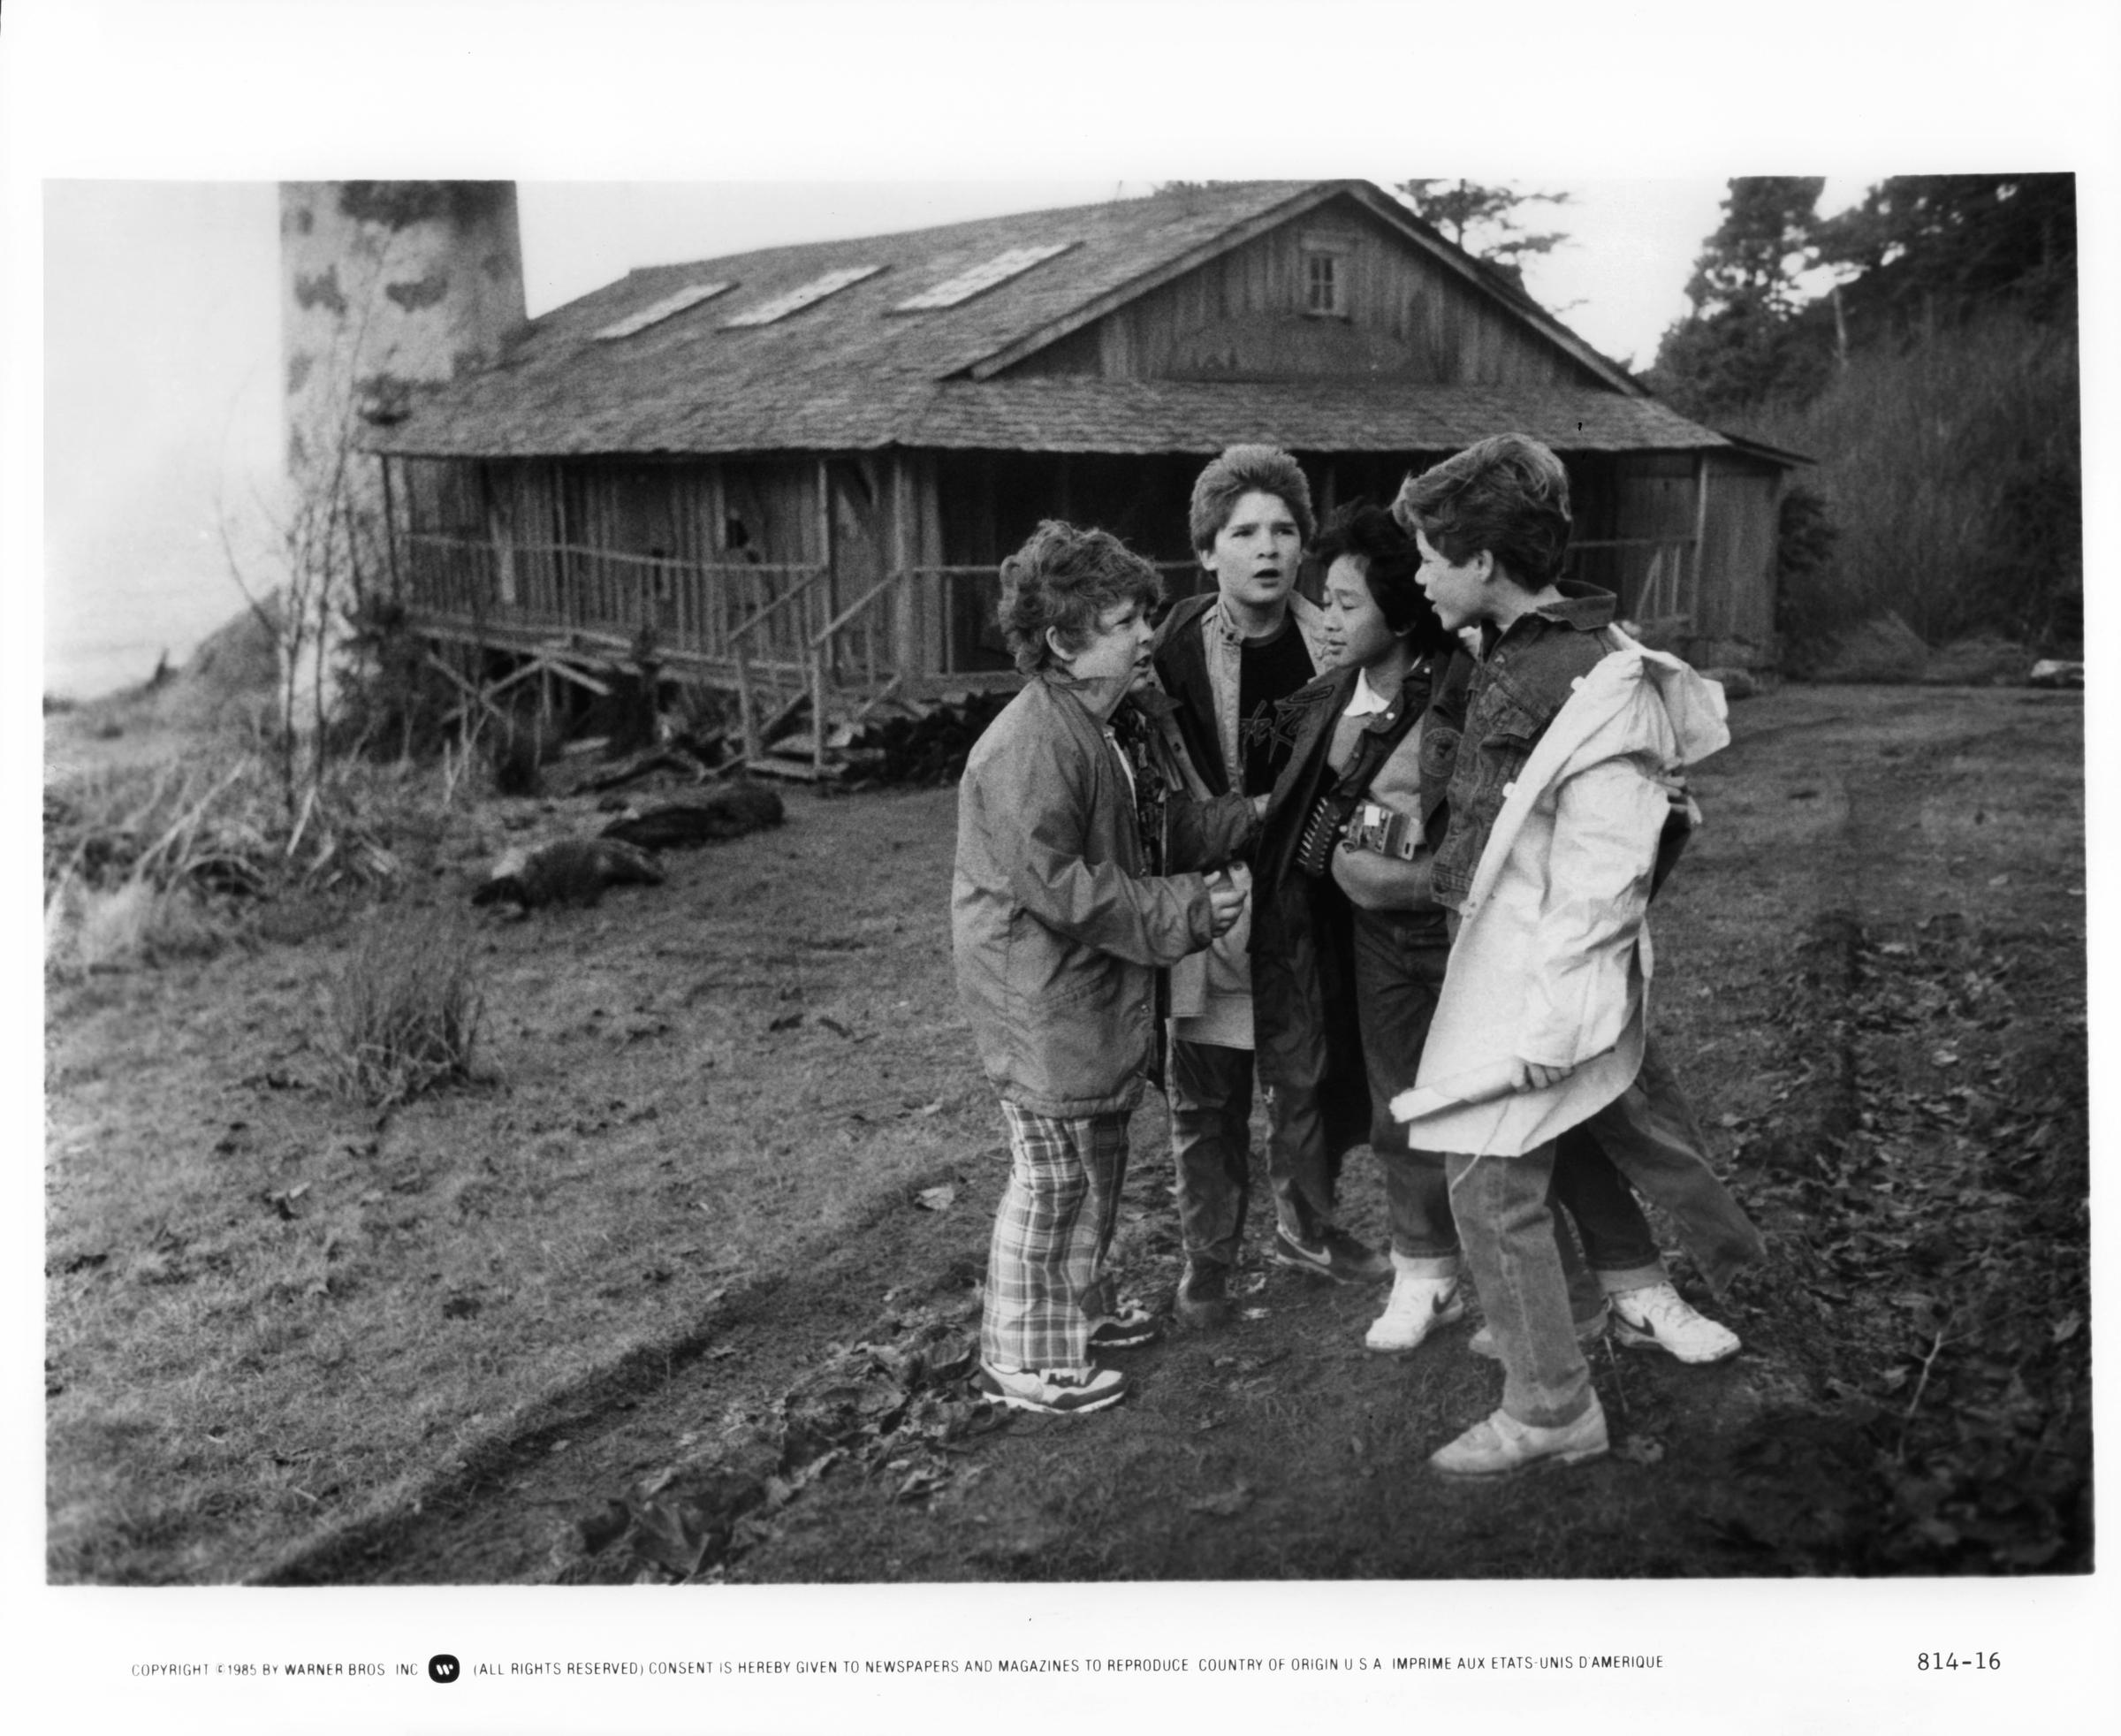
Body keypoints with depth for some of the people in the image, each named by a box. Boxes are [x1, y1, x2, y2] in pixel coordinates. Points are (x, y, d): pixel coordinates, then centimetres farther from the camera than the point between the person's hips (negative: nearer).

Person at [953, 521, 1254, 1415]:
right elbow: (1055, 887, -27)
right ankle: (1020, 1360, 16)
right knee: (1053, 1178, 2)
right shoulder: (1031, 748, -23)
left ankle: (1079, 1308, 40)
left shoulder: (1095, 728, 11)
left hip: (1091, 994, 10)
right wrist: (1184, 908, -22)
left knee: (1096, 1164, 21)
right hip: (1041, 1001, -10)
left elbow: (1149, 838, 15)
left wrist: (1252, 813, 4)